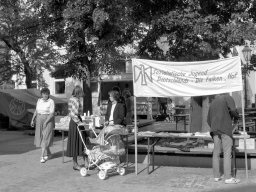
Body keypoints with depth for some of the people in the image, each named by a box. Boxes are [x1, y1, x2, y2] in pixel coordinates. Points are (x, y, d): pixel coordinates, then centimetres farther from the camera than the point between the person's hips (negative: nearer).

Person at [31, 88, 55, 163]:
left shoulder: (51, 102, -11)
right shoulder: (39, 101, 6)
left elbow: (52, 114, -16)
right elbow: (36, 111, 13)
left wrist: (46, 122, -23)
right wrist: (32, 120, 7)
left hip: (48, 120, -6)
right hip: (39, 120, 6)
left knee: (45, 138, -8)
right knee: (40, 138, 10)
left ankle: (42, 156, -6)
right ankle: (48, 153, 27)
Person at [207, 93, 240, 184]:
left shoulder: (213, 102, 25)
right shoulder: (228, 98, 7)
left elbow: (208, 120, 24)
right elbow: (233, 109, -12)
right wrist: (236, 116, 7)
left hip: (215, 130, 6)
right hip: (225, 128, -6)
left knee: (216, 153, 7)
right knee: (227, 153, -7)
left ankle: (216, 176, 9)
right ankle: (228, 177, -9)